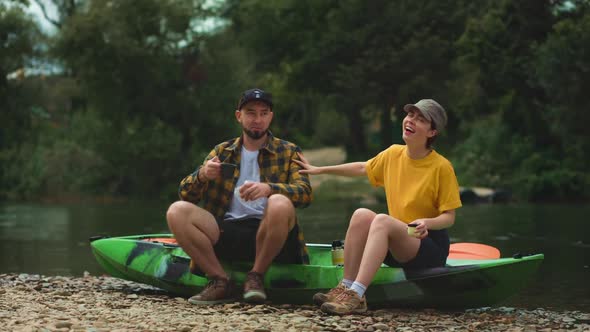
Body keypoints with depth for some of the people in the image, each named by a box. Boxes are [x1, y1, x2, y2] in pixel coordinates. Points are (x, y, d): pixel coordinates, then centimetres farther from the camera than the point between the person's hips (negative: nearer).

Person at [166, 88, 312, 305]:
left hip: (267, 234, -2)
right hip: (226, 233, 2)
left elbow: (305, 192, -7)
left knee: (280, 204, -35)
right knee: (177, 211, -21)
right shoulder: (221, 152, 18)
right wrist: (202, 175, -14)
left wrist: (268, 188, -27)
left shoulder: (288, 152, 12)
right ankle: (220, 281, -13)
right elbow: (185, 193, 10)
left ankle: (256, 277, -15)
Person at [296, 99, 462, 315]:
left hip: (431, 245, -6)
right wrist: (320, 170, 24)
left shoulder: (441, 167, -11)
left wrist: (427, 222, -31)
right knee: (361, 214, -21)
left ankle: (356, 295, -42)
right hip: (396, 250, 6)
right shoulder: (393, 154, 5)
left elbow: (449, 217, -10)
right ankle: (345, 288, -26)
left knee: (382, 220, -32)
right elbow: (362, 168, 24)